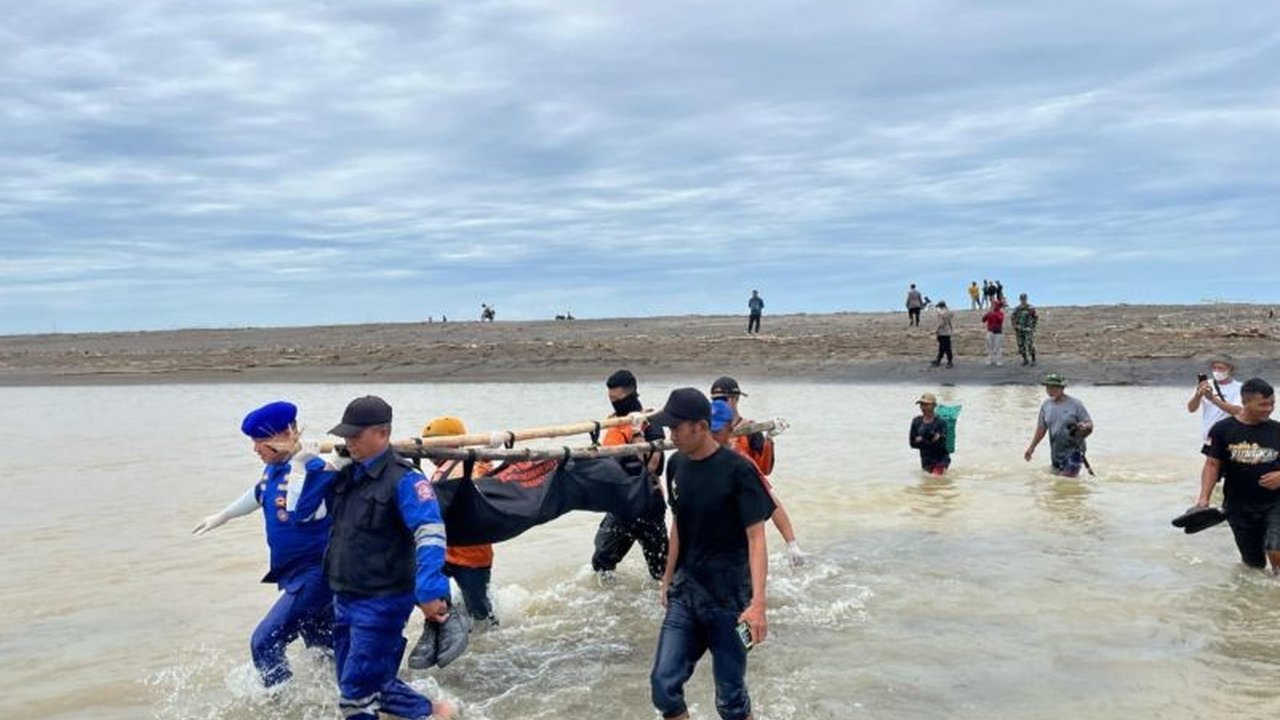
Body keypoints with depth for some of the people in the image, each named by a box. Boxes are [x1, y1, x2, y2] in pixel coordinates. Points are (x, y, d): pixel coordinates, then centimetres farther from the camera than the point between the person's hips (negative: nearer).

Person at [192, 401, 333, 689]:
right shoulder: (273, 468, 5)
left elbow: (303, 512, -36)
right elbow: (257, 495, 26)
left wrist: (299, 465, -37)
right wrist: (222, 516, 40)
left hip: (314, 575, -9)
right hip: (294, 575, 9)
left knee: (265, 643, -9)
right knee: (325, 648, 18)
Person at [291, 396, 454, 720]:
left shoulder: (403, 479, -17)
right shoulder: (346, 474, 7)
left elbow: (430, 533, -28)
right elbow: (300, 509, 13)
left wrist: (429, 591, -38)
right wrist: (315, 465, 1)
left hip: (383, 601, -8)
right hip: (345, 599, 8)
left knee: (357, 693, -5)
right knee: (373, 683, 18)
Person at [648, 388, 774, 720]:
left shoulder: (737, 470, -15)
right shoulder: (676, 465, 3)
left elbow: (756, 537, -16)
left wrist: (758, 602, -23)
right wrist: (668, 578, 18)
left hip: (729, 595, -5)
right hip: (685, 592, 5)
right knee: (664, 684, 1)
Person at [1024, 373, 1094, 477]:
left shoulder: (1075, 404, -7)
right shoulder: (1046, 405, 6)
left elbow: (1090, 424, -4)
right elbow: (1041, 428, 15)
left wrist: (1085, 427, -28)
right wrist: (1032, 447, 15)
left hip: (1073, 450, -5)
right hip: (1055, 452, 5)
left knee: (1068, 477, -16)